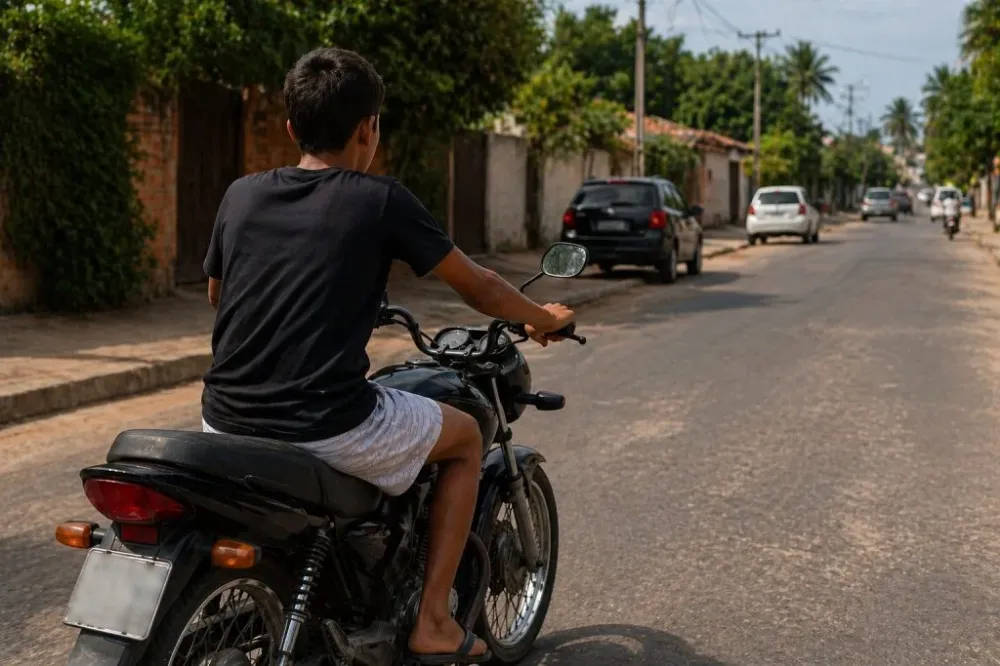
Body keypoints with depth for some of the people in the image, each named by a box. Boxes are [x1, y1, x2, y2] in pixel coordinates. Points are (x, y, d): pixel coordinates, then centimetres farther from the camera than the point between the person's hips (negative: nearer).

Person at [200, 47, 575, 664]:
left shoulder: (241, 194, 9)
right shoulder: (381, 201, -4)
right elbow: (479, 288, 5)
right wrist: (543, 319, 25)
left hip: (225, 424, 6)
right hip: (327, 430, -6)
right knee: (466, 436, 19)